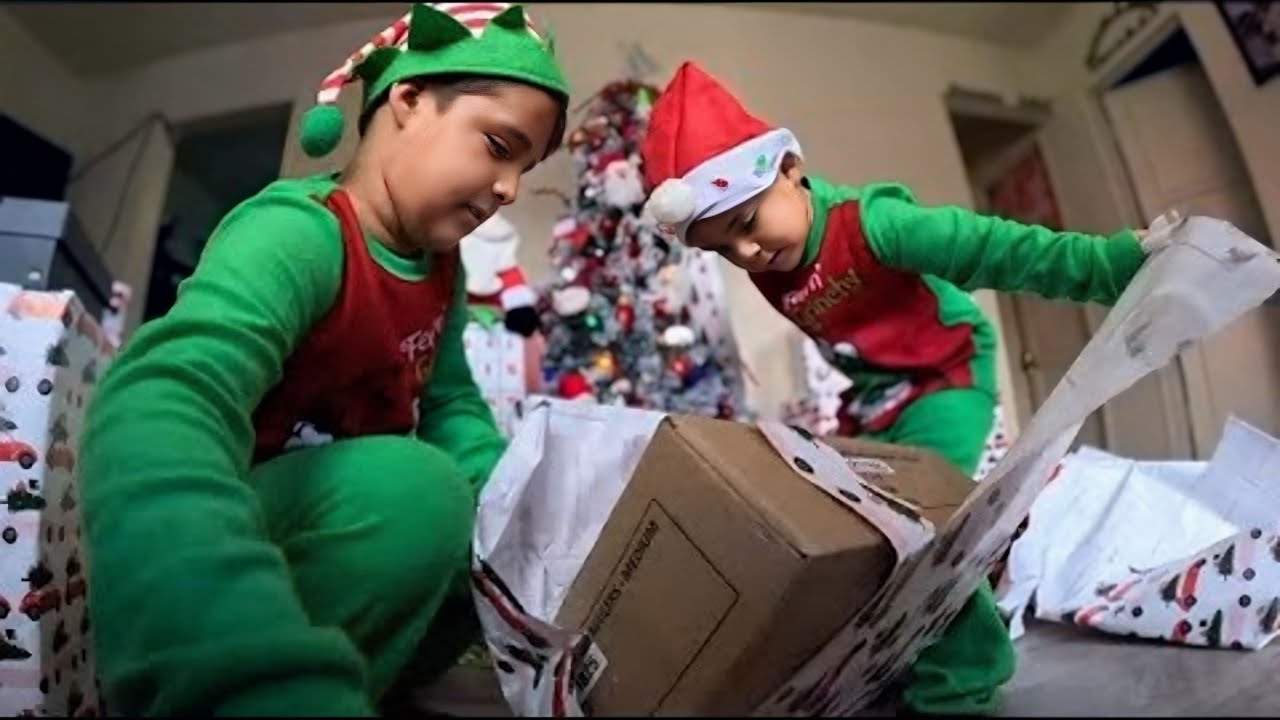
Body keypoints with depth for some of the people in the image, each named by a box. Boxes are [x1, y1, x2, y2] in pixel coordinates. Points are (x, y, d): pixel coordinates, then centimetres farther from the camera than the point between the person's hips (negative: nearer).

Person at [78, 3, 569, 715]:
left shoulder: (442, 268, -1)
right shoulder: (298, 233, -27)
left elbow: (450, 405, 3)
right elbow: (161, 406, -44)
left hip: (352, 523, 8)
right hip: (219, 541, -7)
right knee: (412, 487, -34)